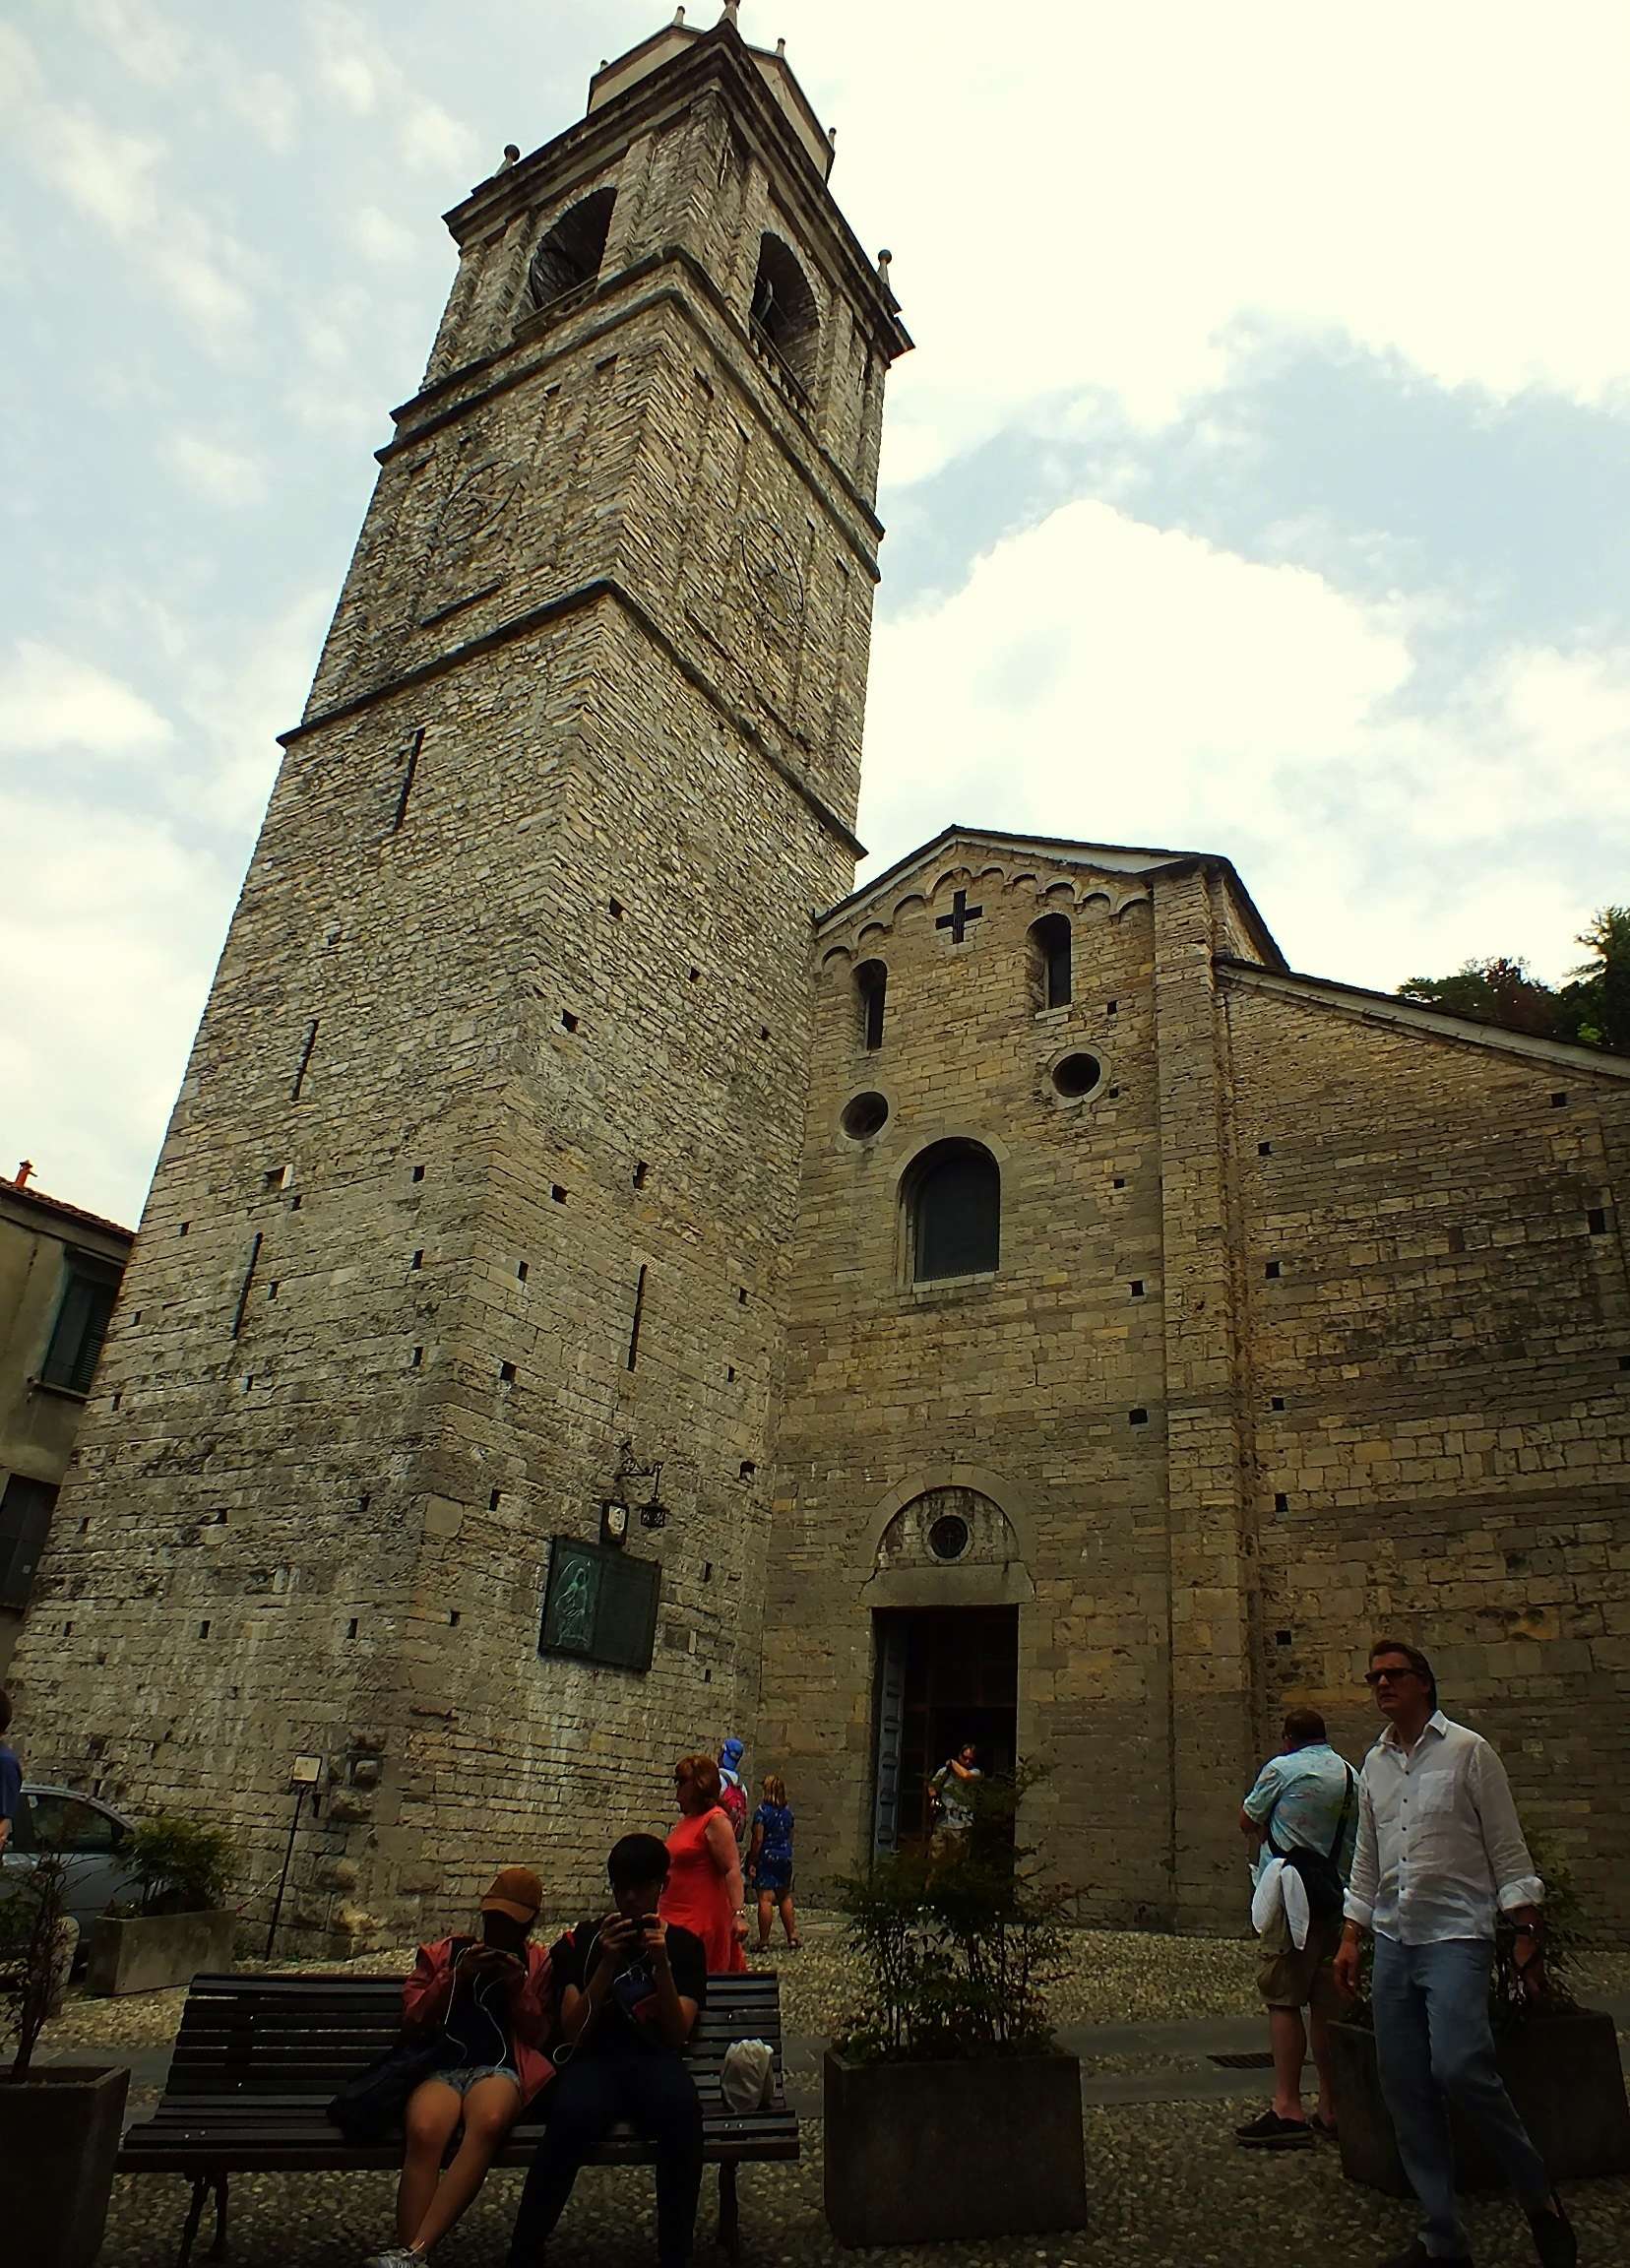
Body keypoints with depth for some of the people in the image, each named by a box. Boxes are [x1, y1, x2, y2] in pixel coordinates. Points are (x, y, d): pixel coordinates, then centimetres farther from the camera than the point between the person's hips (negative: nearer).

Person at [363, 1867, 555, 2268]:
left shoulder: (539, 1964, 19)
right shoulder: (444, 1952, 22)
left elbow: (541, 2037, 13)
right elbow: (413, 2018, 13)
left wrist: (519, 1988, -2)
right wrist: (456, 1977, 0)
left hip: (499, 2068, -1)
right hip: (441, 2065, 1)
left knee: (488, 2124, -39)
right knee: (424, 2133, -37)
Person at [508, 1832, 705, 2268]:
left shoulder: (685, 1944, 13)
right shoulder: (583, 1941, 12)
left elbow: (676, 2035, 3)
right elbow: (573, 2032, 3)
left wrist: (662, 1964, -11)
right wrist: (608, 1964, -10)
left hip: (655, 2060, 0)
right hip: (593, 2060, 0)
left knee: (683, 2109, -36)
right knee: (572, 2116, -37)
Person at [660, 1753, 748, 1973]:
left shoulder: (715, 1820, -13)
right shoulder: (686, 1819, 14)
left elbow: (732, 1869, -20)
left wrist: (739, 1914, -27)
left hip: (703, 1919, -8)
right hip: (675, 1916, 9)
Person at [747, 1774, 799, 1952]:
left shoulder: (762, 1811, -13)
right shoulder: (788, 1810, 5)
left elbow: (758, 1840, -14)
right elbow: (790, 1836, 13)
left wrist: (752, 1862, -9)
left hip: (766, 1858, -6)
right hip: (785, 1857, 6)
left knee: (765, 1899, -3)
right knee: (785, 1898, 17)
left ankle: (764, 1941, -1)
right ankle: (792, 1937, 22)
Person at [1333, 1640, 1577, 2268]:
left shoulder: (1468, 1751, -3)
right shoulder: (1374, 1764, 12)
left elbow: (1507, 1850, -3)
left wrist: (1528, 1936, -9)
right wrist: (1352, 1939, 13)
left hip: (1456, 1935, -5)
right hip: (1393, 1941, 6)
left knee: (1459, 2066, -21)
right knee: (1404, 2087, 3)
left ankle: (1539, 2197, 2)